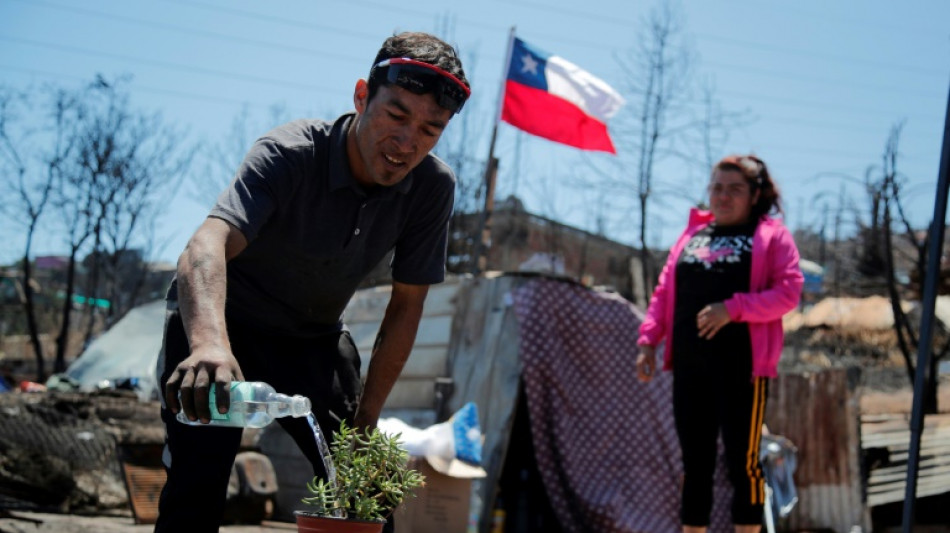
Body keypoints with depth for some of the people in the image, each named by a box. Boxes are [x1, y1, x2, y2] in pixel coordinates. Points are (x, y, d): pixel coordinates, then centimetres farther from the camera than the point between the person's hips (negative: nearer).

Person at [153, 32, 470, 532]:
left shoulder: (433, 187, -16)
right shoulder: (288, 154, -30)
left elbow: (405, 306, -5)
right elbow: (206, 247, -48)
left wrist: (365, 417, -8)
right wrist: (210, 343, -68)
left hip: (313, 337, 5)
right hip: (219, 319, -4)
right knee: (196, 487, -17)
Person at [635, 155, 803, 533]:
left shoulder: (772, 236, 3)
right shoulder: (691, 236, 18)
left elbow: (788, 292, -8)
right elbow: (664, 293, 16)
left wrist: (733, 308, -19)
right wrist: (648, 341, 4)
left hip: (741, 364, -5)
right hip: (690, 365, 5)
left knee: (742, 460, -2)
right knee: (695, 462, 8)